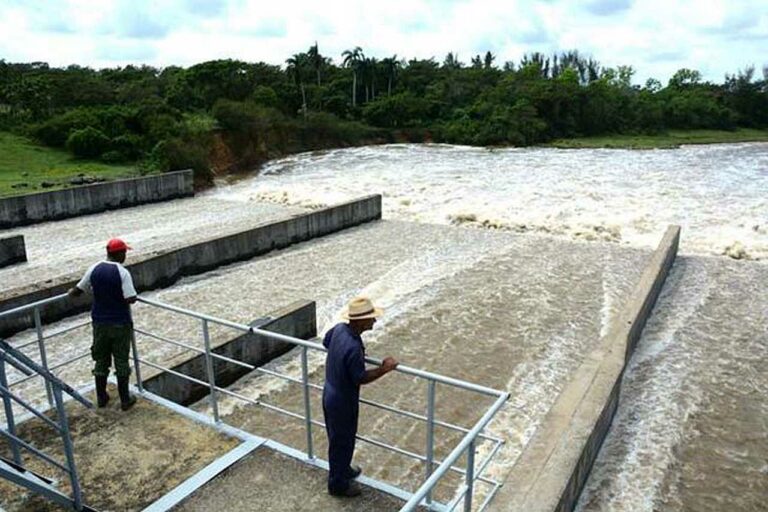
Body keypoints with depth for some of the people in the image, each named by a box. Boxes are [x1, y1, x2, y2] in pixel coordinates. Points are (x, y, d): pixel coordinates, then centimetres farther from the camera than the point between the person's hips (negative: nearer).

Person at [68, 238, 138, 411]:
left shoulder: (94, 269, -3)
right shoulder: (122, 272, -17)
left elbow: (78, 290, 6)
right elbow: (131, 299, -23)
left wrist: (71, 293, 29)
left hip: (100, 322, 4)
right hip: (120, 323, -4)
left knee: (101, 360, 17)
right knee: (121, 361, 6)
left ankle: (101, 398, 28)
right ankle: (125, 400, 15)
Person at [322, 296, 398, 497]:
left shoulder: (340, 328, -9)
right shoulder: (353, 347, -36)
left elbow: (326, 342, 12)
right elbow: (361, 378, -25)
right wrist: (384, 369, -15)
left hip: (331, 394, 9)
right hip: (343, 401, -9)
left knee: (338, 438, 27)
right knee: (342, 441, 13)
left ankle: (343, 469, 49)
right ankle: (338, 484, 33)